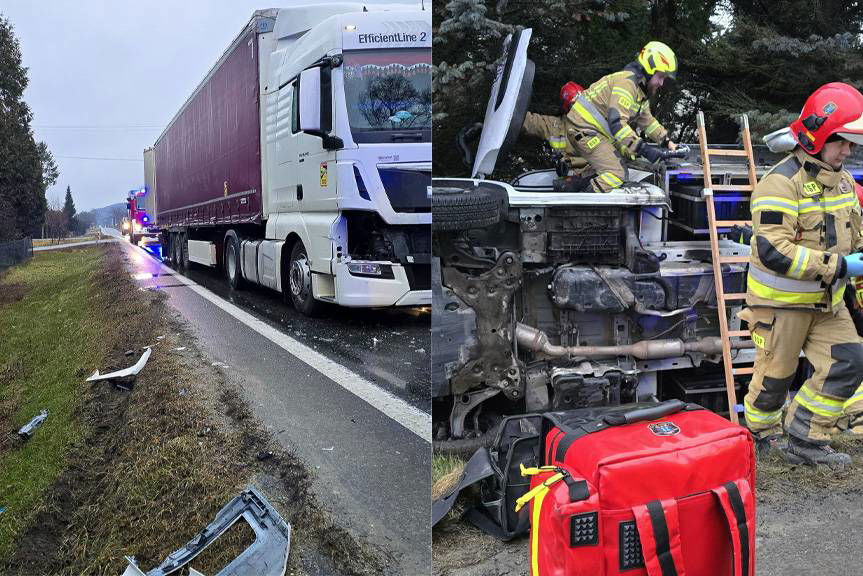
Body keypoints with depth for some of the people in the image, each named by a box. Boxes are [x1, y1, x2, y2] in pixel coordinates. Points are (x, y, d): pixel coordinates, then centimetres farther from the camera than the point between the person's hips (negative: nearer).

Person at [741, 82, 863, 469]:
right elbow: (773, 251, -30)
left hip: (826, 300, 8)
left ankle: (805, 441, 13)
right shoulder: (782, 182, -21)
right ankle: (759, 437, 30)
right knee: (775, 374, 5)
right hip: (782, 301, -8)